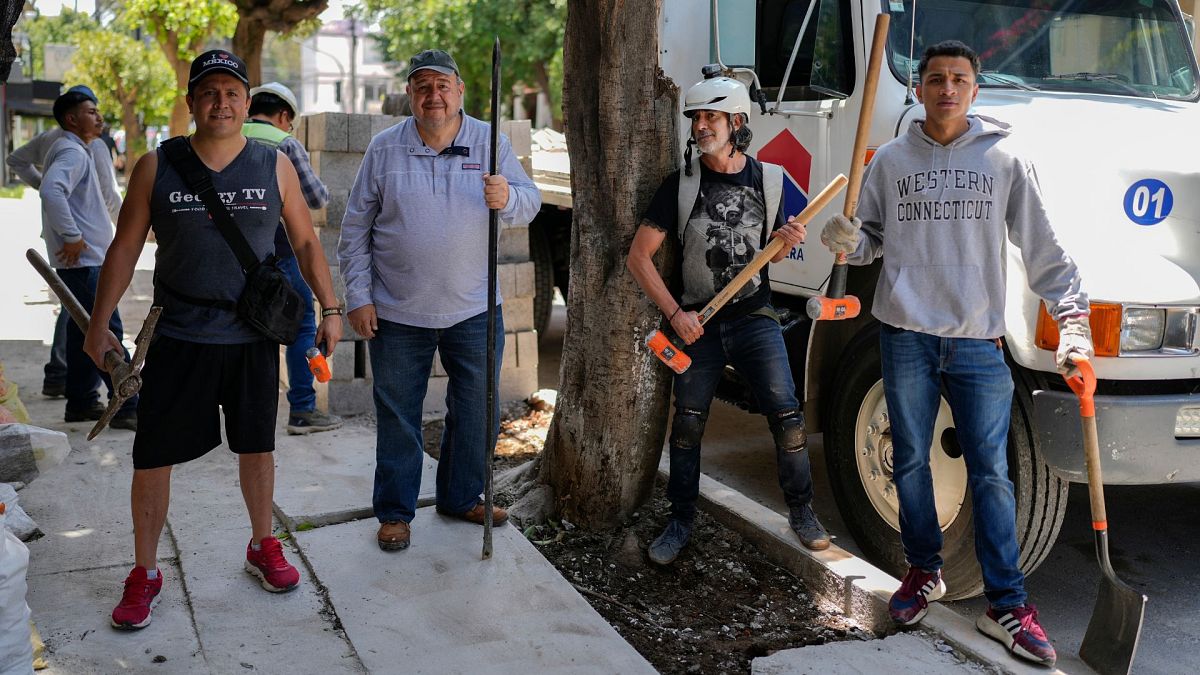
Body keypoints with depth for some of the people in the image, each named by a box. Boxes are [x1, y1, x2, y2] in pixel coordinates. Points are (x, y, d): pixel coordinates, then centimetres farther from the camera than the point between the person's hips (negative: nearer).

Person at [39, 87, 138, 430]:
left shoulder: (77, 150, 19)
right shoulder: (72, 152, -14)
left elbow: (54, 190, 30)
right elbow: (51, 191, -31)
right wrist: (72, 237, -26)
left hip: (85, 259, 11)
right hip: (84, 259, -11)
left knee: (83, 330, 14)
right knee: (107, 331, -11)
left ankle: (81, 403, 21)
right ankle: (129, 407, -10)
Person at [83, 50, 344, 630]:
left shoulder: (274, 167, 0)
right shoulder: (156, 168, -2)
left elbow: (305, 242, 7)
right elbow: (125, 248, 3)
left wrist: (330, 308, 2)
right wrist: (98, 324, 1)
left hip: (253, 337, 1)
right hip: (177, 338, -1)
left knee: (256, 446, 14)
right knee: (152, 457, 2)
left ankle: (262, 547, 35)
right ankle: (144, 573, 19)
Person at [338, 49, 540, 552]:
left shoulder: (490, 142, 1)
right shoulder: (384, 148, -1)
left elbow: (530, 203, -4)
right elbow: (355, 228, 2)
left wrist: (508, 199, -28)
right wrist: (358, 297, -3)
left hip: (474, 311, 2)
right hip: (397, 314, -1)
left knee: (476, 414, 13)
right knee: (398, 419, 8)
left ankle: (461, 498, 33)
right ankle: (394, 512, 23)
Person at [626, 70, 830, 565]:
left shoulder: (768, 180, 2)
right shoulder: (680, 185, -3)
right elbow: (639, 255, -3)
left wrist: (787, 241, -8)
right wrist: (674, 313, -10)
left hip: (755, 316, 0)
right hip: (698, 322, 0)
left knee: (786, 414, -7)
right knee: (686, 425, 4)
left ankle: (801, 512, 12)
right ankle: (680, 523, 20)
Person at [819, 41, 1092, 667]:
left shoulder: (1005, 161, 3)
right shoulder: (891, 160, 7)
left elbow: (1042, 248, 2)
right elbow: (870, 237, 12)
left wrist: (1072, 320, -6)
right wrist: (846, 241, -12)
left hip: (979, 339, -1)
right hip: (907, 334, 1)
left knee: (991, 473, 1)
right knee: (911, 462, 11)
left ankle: (1006, 605, 9)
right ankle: (924, 571, 29)